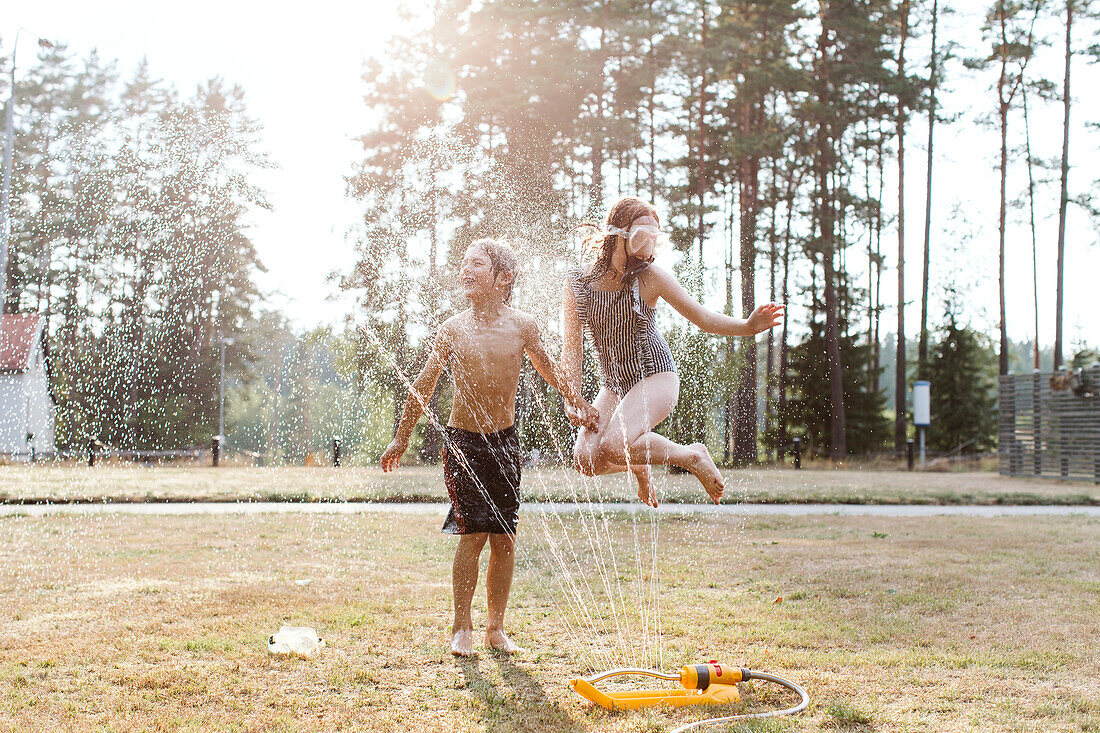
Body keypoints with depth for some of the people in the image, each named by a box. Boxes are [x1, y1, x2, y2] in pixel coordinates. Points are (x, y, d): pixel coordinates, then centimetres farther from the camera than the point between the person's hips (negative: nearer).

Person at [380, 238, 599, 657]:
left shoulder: (522, 327, -5)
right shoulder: (453, 330, -6)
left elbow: (547, 370, 15)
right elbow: (423, 386, 5)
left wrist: (577, 403, 22)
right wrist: (401, 438, 9)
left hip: (504, 440, 2)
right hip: (463, 440, -2)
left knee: (503, 538, 4)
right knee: (473, 533, -10)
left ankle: (496, 627, 17)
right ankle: (462, 627, 3)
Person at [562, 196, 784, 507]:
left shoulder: (650, 277, -9)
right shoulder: (578, 282, -6)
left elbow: (704, 318, -6)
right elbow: (572, 347, -4)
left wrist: (747, 326, -22)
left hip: (656, 376, -3)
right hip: (613, 386, 4)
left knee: (613, 445, -28)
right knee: (585, 459, -15)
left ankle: (692, 456, -3)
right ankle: (640, 467, 19)